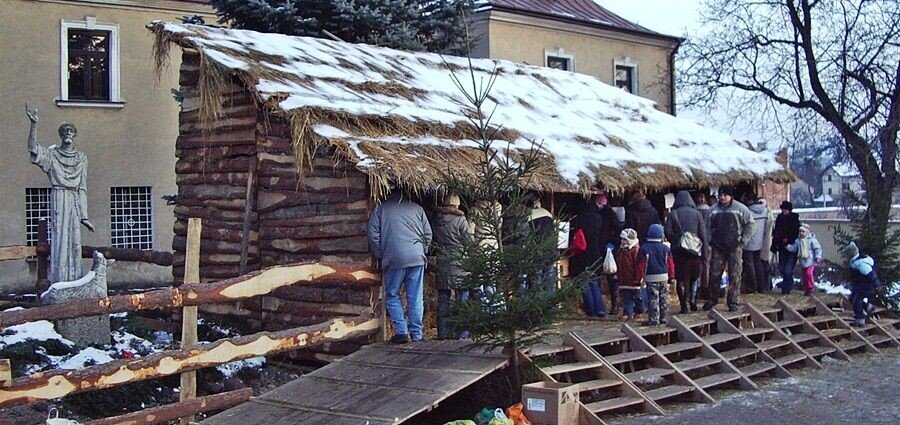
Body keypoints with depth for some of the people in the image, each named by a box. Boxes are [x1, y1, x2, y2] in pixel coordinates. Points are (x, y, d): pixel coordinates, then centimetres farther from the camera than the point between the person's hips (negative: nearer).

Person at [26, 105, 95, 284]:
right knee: (60, 238, -9)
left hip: (75, 200, 3)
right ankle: (59, 281, -9)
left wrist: (84, 215, 7)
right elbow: (33, 149, -16)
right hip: (59, 197, -3)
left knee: (75, 241, 2)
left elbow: (83, 187, 12)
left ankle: (74, 281, 5)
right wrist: (34, 124, -26)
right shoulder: (52, 154, 5)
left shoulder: (81, 157, 13)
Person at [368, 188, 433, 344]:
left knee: (392, 295, 11)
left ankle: (401, 331, 1)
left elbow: (373, 236, 2)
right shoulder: (417, 208, 13)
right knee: (416, 297, 7)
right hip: (417, 258, 2)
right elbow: (428, 234, 11)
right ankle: (417, 334, 9)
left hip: (394, 259, -2)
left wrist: (380, 256, 12)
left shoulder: (380, 209, 7)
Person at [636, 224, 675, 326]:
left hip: (651, 278, -4)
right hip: (664, 277, 4)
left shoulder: (643, 249, -8)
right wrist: (671, 277, 17)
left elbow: (641, 265, -6)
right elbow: (670, 264, 7)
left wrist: (639, 278, 2)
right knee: (663, 299, 13)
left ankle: (654, 319, -3)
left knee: (653, 299, -2)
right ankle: (662, 318, 20)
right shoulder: (666, 249, 3)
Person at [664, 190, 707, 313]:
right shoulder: (697, 214, -1)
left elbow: (668, 232, -9)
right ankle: (692, 302, 11)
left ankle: (684, 305, 2)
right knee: (694, 277, 15)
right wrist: (702, 248, 10)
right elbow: (703, 234, 0)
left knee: (680, 278, 4)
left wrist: (675, 241, 8)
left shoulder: (673, 214, -4)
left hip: (678, 251, -1)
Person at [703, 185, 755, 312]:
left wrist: (743, 241, -4)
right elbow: (707, 227, 15)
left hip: (735, 248, -2)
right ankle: (712, 299, 17)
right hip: (718, 248, 2)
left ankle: (733, 302, 8)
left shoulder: (740, 209, -3)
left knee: (735, 275, 0)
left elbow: (751, 225, 2)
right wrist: (710, 240, 3)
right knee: (714, 274, 3)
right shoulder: (713, 210, 5)